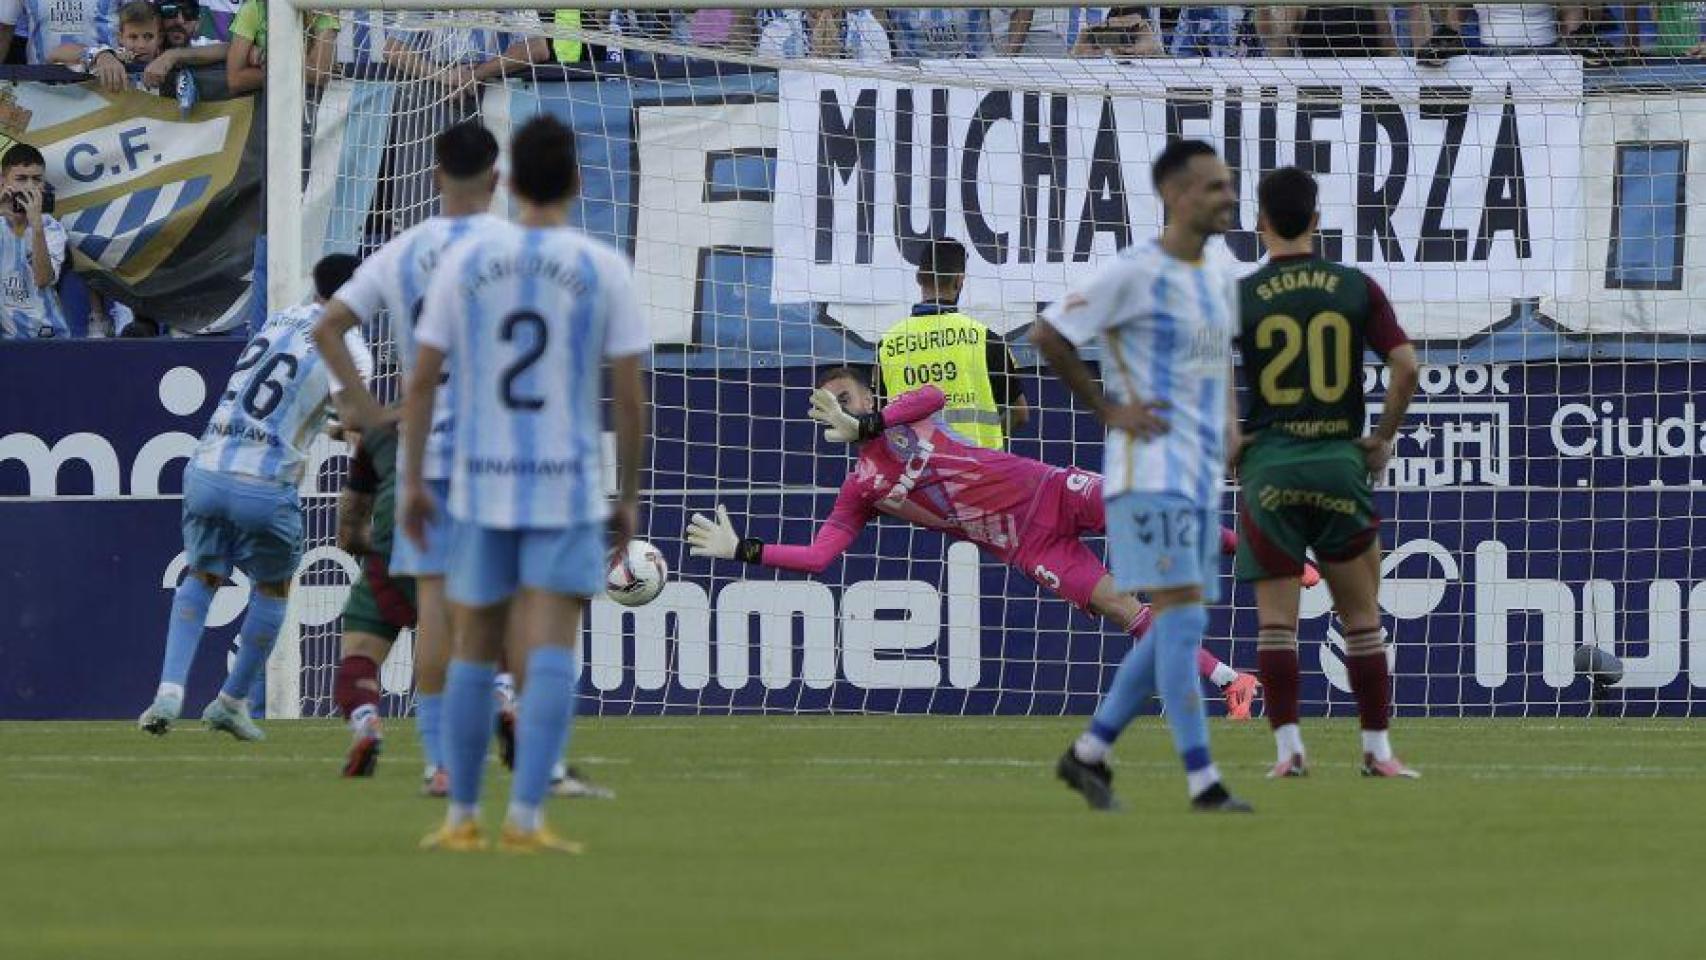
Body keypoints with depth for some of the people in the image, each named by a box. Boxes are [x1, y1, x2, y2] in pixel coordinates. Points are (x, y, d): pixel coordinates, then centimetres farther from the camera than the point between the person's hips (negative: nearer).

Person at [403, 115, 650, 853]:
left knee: (475, 653, 13)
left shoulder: (464, 263, -1)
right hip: (568, 488, -2)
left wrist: (412, 482, 8)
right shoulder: (606, 271, -4)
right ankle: (525, 817, -15)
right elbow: (629, 397, -4)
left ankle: (461, 817, 17)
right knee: (552, 659, -4)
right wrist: (630, 497, 7)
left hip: (481, 486, 2)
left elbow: (422, 381, -1)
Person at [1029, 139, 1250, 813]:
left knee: (1177, 628, 9)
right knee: (1183, 618, -13)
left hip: (1201, 478, 9)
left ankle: (1090, 752, 21)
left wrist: (1228, 420, 15)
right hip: (1150, 473, -9)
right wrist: (1108, 410, -11)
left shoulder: (1218, 281, 14)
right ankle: (1203, 783, -15)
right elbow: (1047, 335, -11)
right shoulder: (1135, 273, -11)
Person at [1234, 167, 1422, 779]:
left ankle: (1288, 747, -4)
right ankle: (1377, 748, 8)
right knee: (1362, 617, 9)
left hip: (1269, 468, -1)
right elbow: (1406, 366, -4)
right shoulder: (1356, 288, 2)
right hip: (1341, 462, 1)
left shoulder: (1239, 296, -2)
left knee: (1276, 619, 3)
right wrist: (1384, 438, 7)